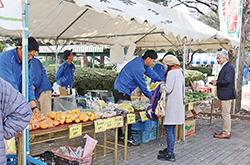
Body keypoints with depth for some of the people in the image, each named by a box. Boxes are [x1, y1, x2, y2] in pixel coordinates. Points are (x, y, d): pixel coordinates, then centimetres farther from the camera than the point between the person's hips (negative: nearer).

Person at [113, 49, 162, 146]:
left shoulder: (139, 60, 5)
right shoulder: (138, 69, -25)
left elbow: (149, 71, 20)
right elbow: (142, 85, -16)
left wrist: (161, 80, 28)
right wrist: (150, 96, 0)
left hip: (117, 88, 11)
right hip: (122, 93, -11)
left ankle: (119, 135, 28)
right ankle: (128, 139, 7)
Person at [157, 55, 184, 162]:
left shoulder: (171, 73, -15)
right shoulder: (180, 72, 14)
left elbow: (168, 90, -18)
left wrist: (161, 85, 0)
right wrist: (165, 83, 13)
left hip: (172, 105, -10)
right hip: (177, 104, 10)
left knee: (168, 129, -5)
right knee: (172, 129, 17)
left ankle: (170, 155, 0)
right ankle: (170, 149, 28)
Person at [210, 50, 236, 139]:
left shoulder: (229, 67, -17)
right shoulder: (224, 67, 15)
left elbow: (227, 80, -27)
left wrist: (216, 83, -15)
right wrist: (216, 81, 4)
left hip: (227, 94, -11)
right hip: (225, 94, 11)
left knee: (225, 114, -3)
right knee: (226, 114, 18)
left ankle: (226, 133, 6)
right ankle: (227, 131, 28)